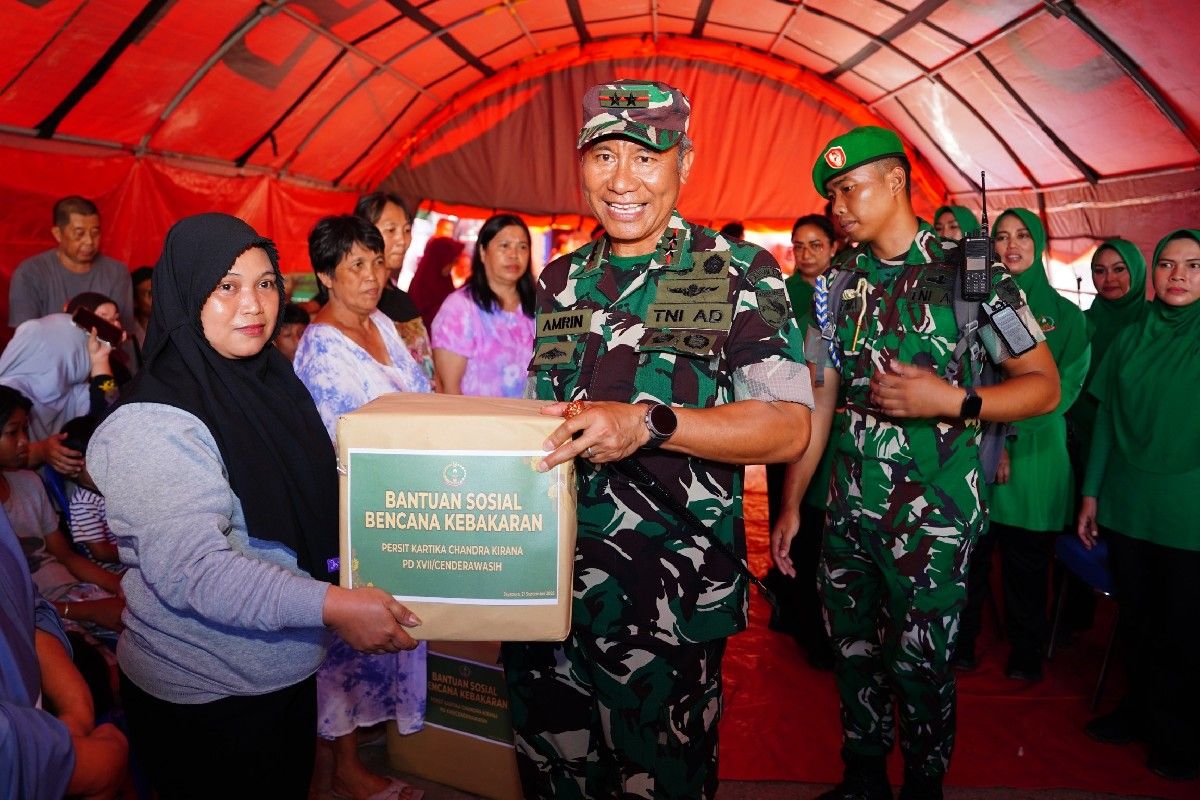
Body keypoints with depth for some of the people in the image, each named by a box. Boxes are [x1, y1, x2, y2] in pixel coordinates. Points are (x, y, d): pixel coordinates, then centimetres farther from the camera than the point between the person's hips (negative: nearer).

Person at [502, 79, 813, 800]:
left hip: (667, 602, -4)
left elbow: (789, 428, -14)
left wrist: (649, 422, -27)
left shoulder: (740, 274, -6)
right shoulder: (560, 280, 10)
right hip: (545, 585, 5)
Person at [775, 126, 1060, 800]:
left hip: (933, 513, -4)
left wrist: (955, 401, -20)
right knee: (853, 650, 15)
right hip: (849, 509, 5)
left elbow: (1044, 384, -3)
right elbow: (820, 400, 9)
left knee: (919, 665, 5)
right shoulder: (839, 284, 8)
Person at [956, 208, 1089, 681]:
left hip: (1034, 455, -1)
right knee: (968, 557, 5)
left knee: (1026, 563, 8)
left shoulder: (1065, 314, 5)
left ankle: (1026, 654, 25)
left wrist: (1010, 431, -15)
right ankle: (961, 645, 22)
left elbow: (1063, 388, -3)